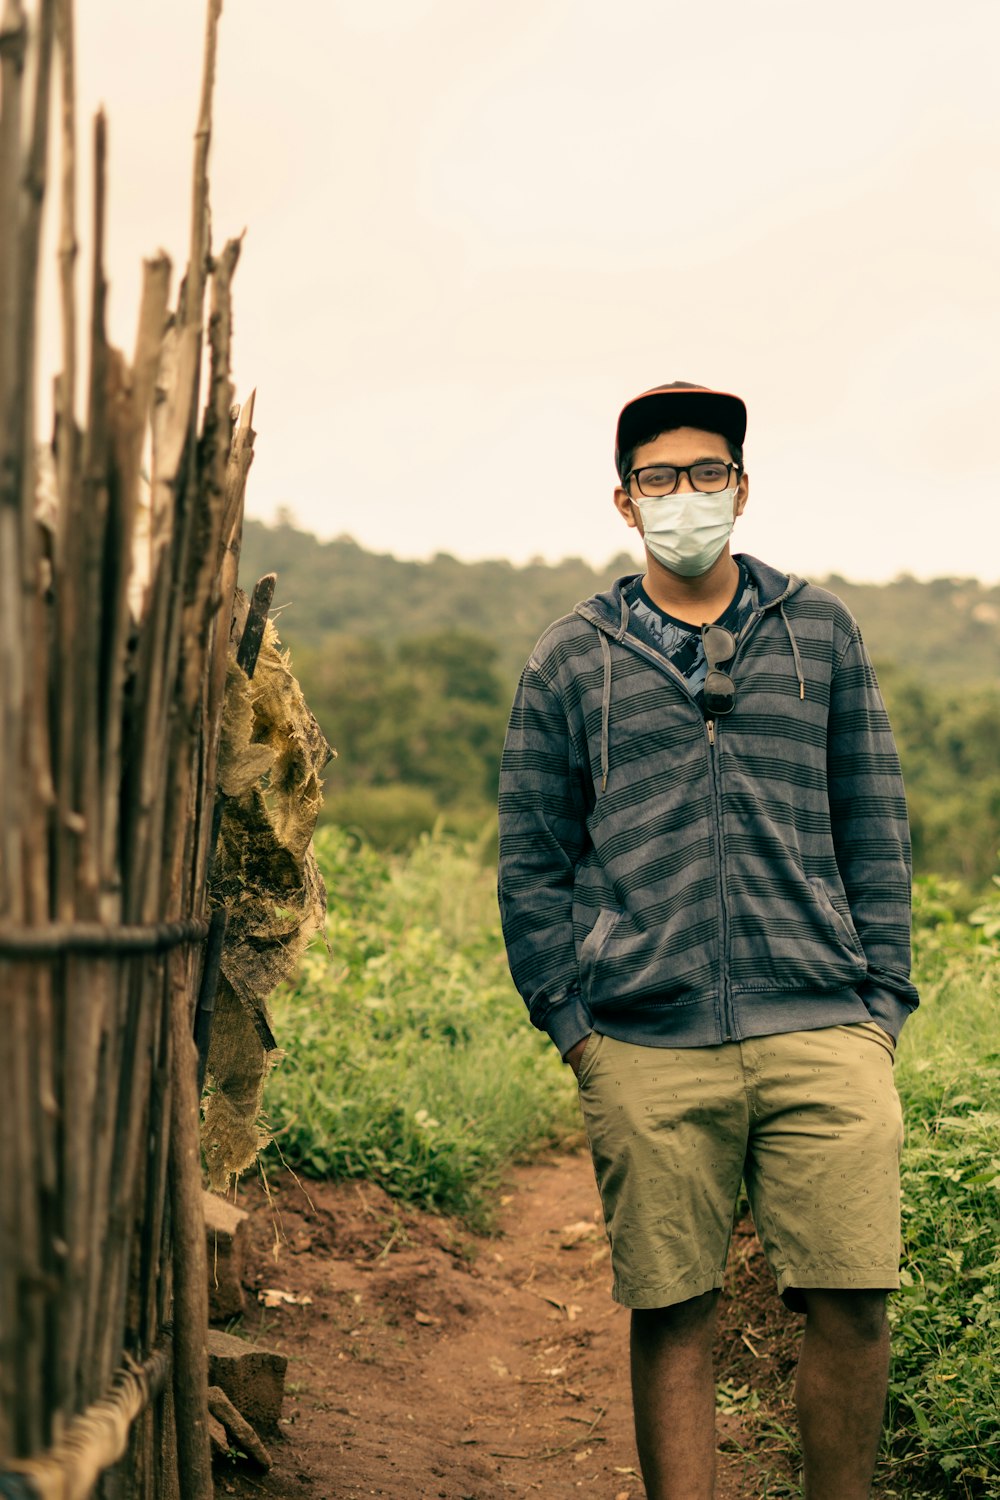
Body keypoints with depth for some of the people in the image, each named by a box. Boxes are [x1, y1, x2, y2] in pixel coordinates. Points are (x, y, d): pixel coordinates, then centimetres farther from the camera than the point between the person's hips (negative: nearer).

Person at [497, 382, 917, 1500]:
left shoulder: (820, 632, 13)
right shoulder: (572, 659, 10)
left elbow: (874, 832, 13)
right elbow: (530, 859, 10)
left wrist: (882, 1001, 6)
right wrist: (570, 1022, 2)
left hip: (822, 1032, 1)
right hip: (647, 1048, 0)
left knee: (852, 1306, -3)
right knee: (672, 1320, 4)